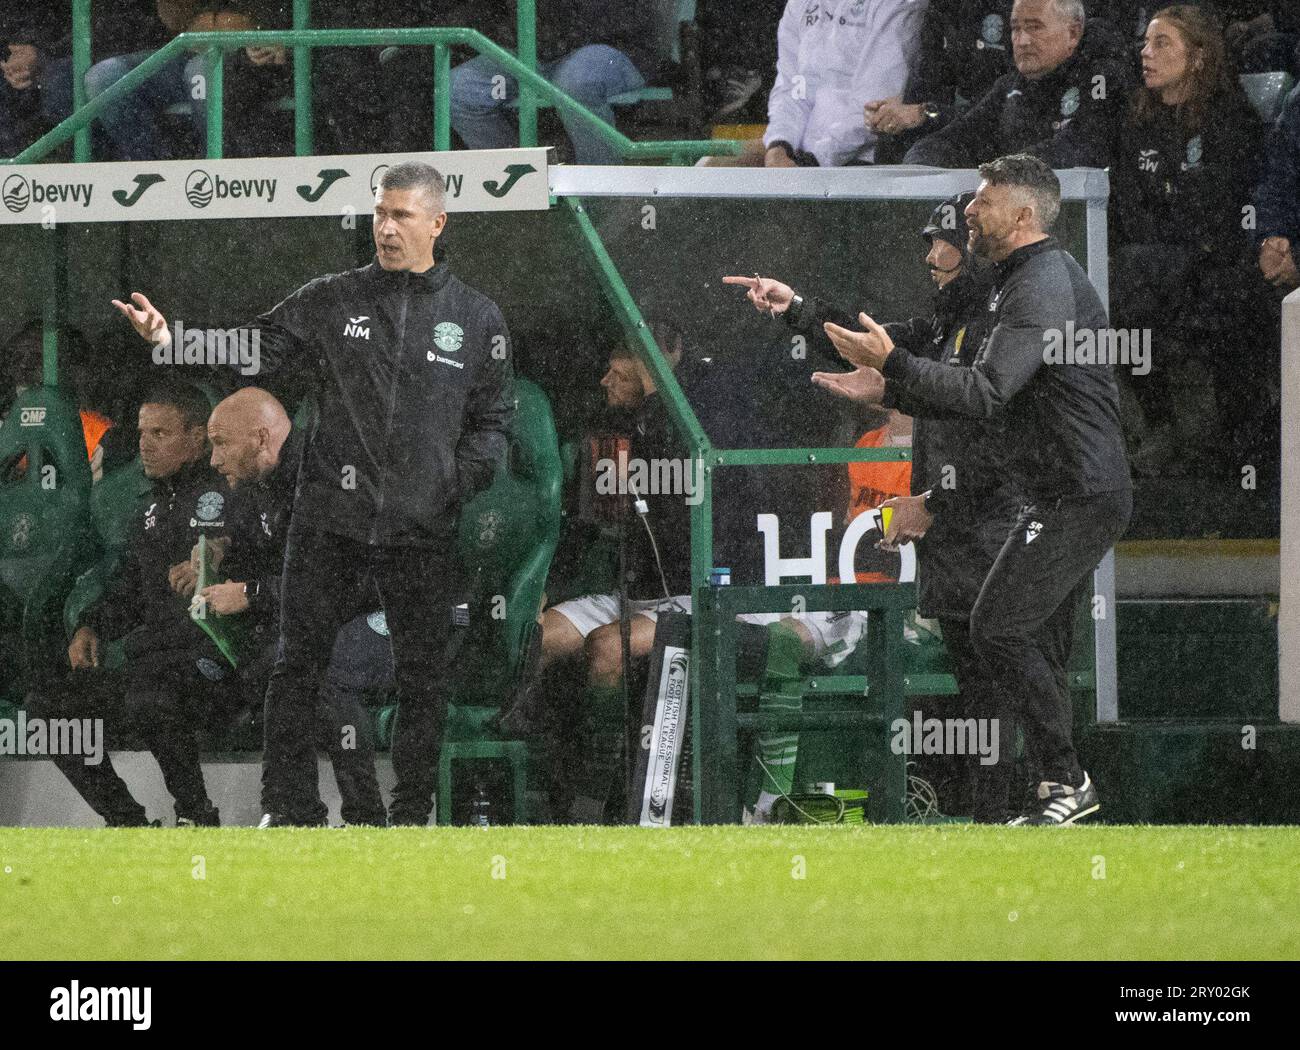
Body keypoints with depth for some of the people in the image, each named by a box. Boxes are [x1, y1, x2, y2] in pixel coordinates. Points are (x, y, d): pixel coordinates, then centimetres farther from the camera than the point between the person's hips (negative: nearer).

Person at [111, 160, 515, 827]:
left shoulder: (476, 318, 6)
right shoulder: (330, 302, 5)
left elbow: (493, 420, 10)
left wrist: (461, 480, -7)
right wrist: (168, 338, -14)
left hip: (424, 533, 0)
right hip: (329, 522, 0)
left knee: (424, 676, 4)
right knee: (298, 667, 2)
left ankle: (412, 813, 15)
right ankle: (290, 809, 10)